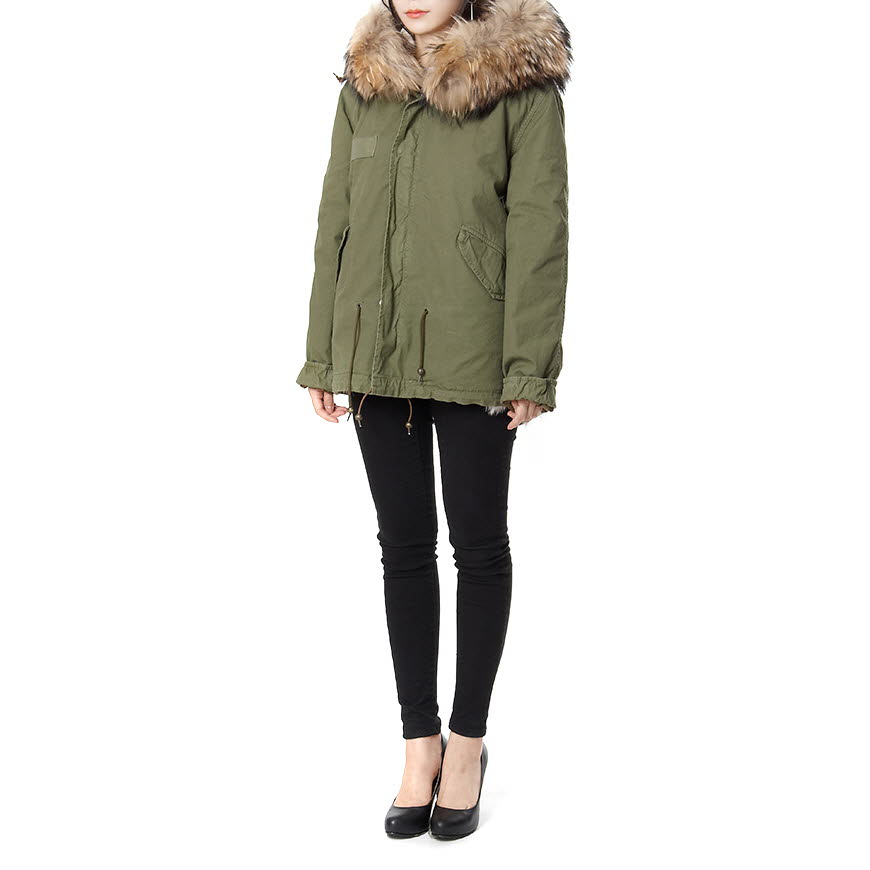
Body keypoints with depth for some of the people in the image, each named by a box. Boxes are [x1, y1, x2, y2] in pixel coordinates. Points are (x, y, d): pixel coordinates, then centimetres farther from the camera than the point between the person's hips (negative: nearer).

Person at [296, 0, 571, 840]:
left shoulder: (523, 83, -4)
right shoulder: (363, 85, 9)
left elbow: (538, 228, -8)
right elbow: (334, 220, 10)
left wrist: (529, 367, -12)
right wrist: (322, 356, 6)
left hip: (470, 354, -4)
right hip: (376, 353, 4)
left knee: (478, 544, 7)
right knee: (404, 545, 10)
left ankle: (468, 740, 23)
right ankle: (419, 741, 23)